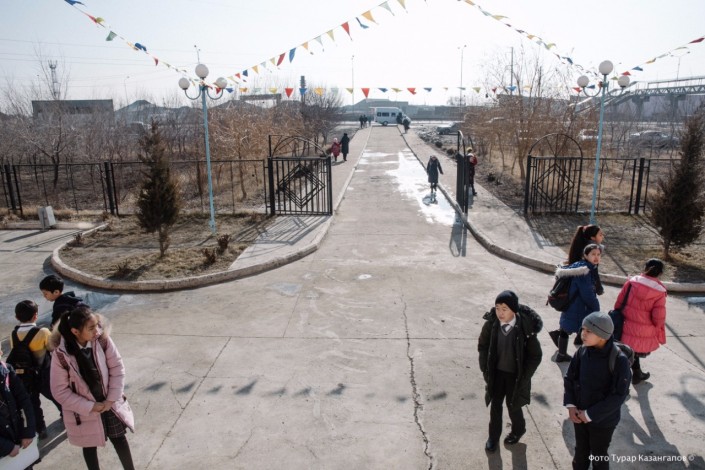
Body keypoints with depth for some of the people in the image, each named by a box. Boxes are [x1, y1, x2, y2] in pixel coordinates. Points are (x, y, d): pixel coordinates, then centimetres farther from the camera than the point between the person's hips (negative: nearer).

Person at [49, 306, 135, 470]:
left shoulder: (103, 340, -19)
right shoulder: (61, 354, -25)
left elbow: (117, 369, -10)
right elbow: (60, 391, -16)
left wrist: (111, 399, -12)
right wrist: (90, 406, -15)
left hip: (109, 403, 2)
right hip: (84, 411, -2)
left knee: (119, 438, 18)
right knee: (90, 446, 19)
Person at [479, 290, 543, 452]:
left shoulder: (526, 328, -25)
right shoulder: (491, 324, -17)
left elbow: (535, 356, -12)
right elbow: (483, 345, 1)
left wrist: (523, 379, -11)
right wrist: (485, 369, -2)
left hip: (516, 375, -2)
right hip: (497, 372, 2)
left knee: (513, 406, 16)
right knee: (495, 405, 13)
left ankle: (518, 430, 46)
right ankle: (493, 435, 36)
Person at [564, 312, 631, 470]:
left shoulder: (619, 360, -24)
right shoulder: (582, 351, -10)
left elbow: (619, 395, -20)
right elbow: (569, 378, 2)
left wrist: (591, 414, -17)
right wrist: (570, 405, -8)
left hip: (603, 420, -4)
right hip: (579, 415, 4)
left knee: (599, 456, 18)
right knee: (580, 451, 24)